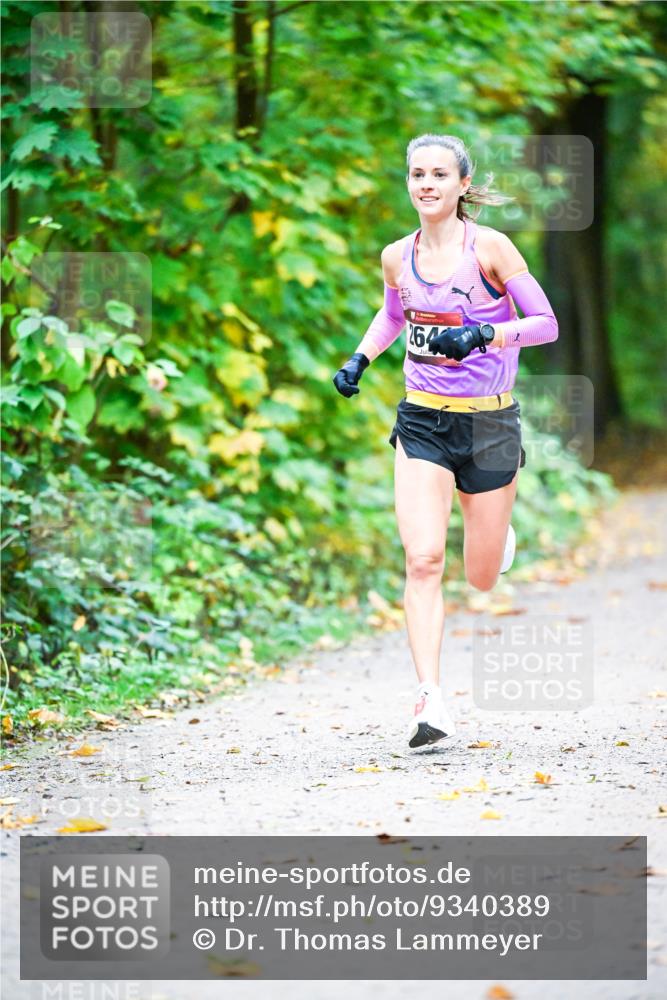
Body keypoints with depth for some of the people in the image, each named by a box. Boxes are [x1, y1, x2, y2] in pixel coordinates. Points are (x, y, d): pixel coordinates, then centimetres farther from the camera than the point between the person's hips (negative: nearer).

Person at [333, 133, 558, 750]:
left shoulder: (489, 248, -11)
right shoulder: (397, 258, 2)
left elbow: (546, 324, -11)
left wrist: (482, 335, -25)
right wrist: (360, 359, 7)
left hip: (489, 422, -2)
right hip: (422, 423, 2)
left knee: (482, 579, 10)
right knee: (423, 560, -16)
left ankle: (497, 528, 48)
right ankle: (431, 703, -18)